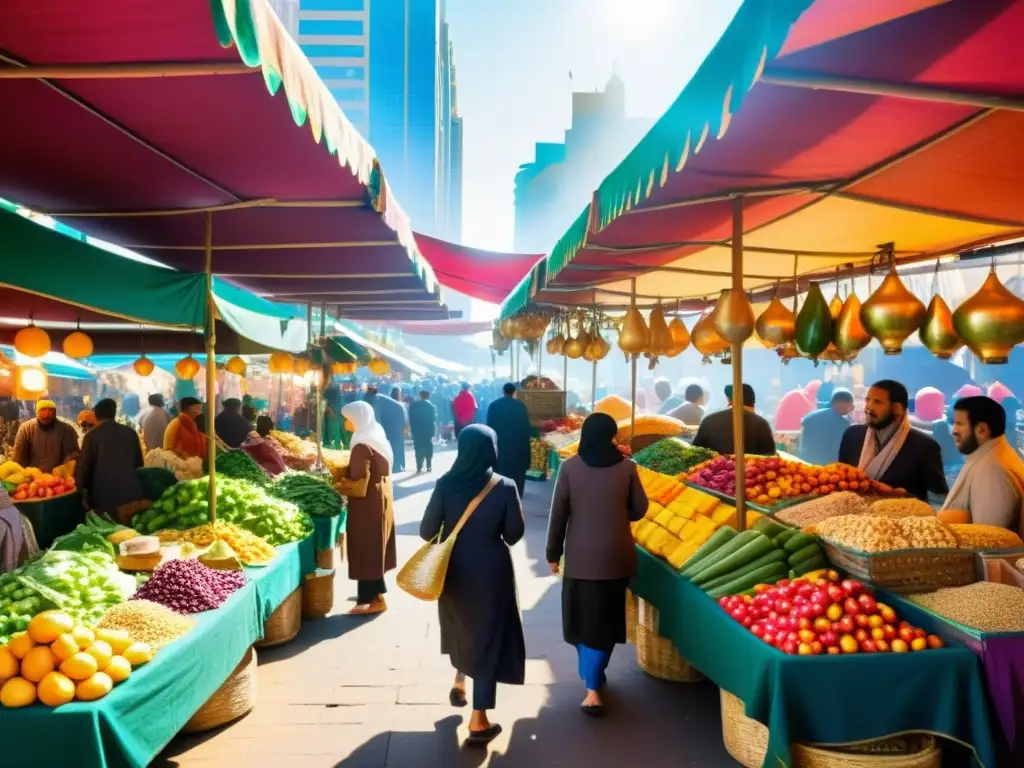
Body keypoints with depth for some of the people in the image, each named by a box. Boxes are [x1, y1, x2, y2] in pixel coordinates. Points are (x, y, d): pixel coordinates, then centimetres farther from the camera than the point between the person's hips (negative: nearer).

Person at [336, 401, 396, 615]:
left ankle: (375, 600, 8)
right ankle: (374, 593, 32)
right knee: (374, 550, 19)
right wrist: (344, 475, 15)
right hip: (381, 501, 9)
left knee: (366, 551, 1)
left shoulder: (362, 447, -21)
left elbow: (358, 484, -22)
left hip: (367, 506, -9)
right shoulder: (379, 440, 7)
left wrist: (336, 487, -7)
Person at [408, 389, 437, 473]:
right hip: (428, 430, -1)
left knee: (418, 449, 4)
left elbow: (410, 419, 0)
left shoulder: (413, 406, -1)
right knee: (428, 448, 9)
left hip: (417, 431, 1)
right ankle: (429, 466, 6)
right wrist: (433, 430, 4)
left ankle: (419, 467, -3)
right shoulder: (431, 406, -6)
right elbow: (433, 419, -6)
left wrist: (412, 429, 7)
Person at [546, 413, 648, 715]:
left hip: (580, 555, -1)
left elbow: (558, 513, -4)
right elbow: (639, 509, 2)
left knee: (581, 616, 13)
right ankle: (593, 687, 18)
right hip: (615, 555, 1)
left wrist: (553, 552, 7)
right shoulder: (626, 467, -5)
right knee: (604, 619, 12)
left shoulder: (570, 467, -6)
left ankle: (591, 676, 20)